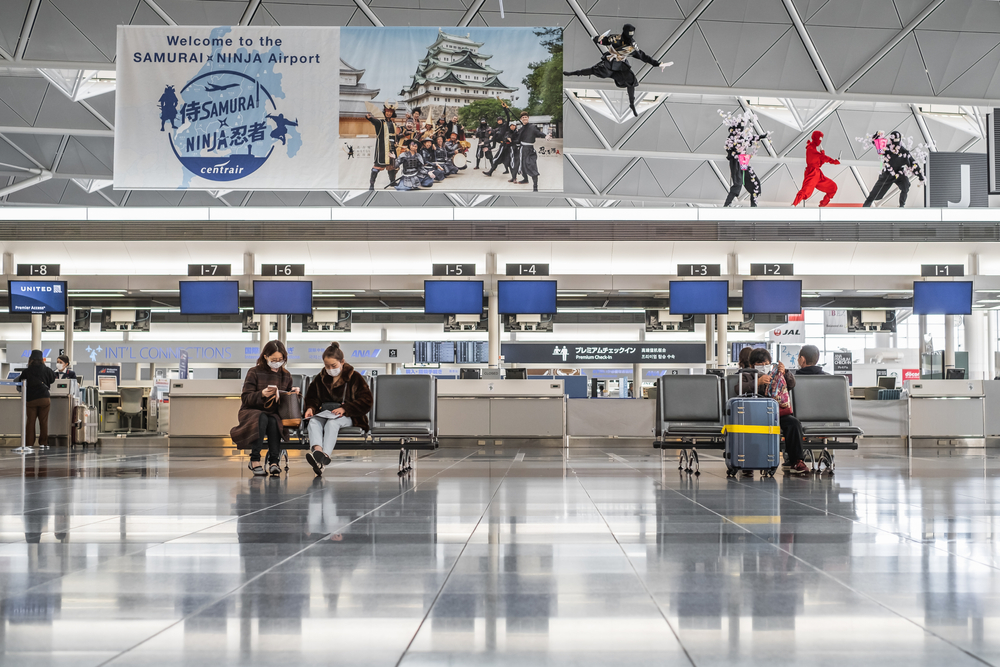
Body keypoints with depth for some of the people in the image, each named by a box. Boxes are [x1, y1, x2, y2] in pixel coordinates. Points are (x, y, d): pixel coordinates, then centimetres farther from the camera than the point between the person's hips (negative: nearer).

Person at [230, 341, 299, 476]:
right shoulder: (254, 373, 0)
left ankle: (274, 461, -33)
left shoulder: (286, 375, 12)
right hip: (251, 411, -2)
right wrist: (261, 394, -24)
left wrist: (293, 393, -3)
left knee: (273, 421, -34)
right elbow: (245, 398, -6)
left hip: (275, 413, 3)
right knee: (262, 418, -37)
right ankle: (254, 460, -31)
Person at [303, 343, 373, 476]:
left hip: (346, 416, -4)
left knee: (332, 423, -38)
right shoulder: (320, 378, 16)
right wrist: (310, 408, -1)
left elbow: (366, 401, -3)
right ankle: (317, 450, -60)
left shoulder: (354, 377, 3)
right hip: (324, 413, 4)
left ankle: (325, 456, -58)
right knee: (313, 422, -32)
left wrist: (344, 409, -16)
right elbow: (312, 397, 24)